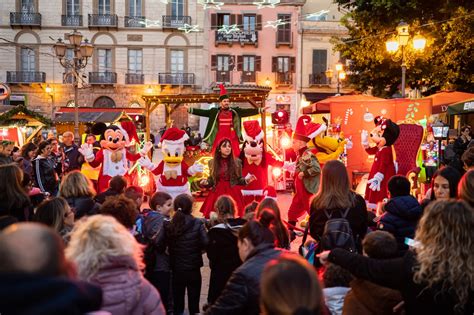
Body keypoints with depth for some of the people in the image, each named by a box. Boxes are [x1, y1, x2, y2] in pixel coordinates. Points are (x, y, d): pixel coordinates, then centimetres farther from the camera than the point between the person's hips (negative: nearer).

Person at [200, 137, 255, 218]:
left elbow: (239, 180, 8)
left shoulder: (237, 162, 4)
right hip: (217, 193, 1)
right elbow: (211, 181, 9)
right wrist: (205, 182, -10)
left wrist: (246, 180, -10)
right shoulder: (212, 162, 5)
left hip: (233, 193, 0)